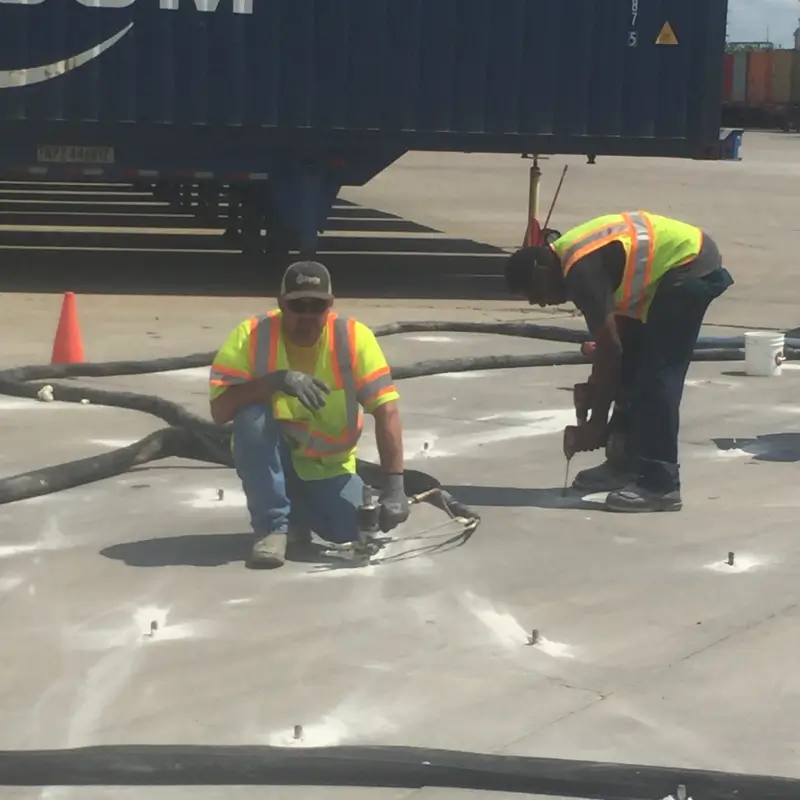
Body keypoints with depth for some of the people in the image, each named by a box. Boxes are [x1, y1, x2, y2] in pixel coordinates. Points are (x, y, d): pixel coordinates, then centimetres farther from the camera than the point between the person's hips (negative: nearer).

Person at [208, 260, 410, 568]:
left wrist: (394, 485, -29)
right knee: (251, 416, -32)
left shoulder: (354, 337, -15)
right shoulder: (251, 335, -17)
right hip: (273, 461, -1)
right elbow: (219, 411, -23)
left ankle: (303, 511, 13)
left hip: (330, 469, 1)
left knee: (358, 531, -21)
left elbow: (386, 410, -19)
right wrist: (274, 380, -38)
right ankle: (274, 526, -18)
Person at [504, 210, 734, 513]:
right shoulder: (568, 257, 8)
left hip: (692, 268, -11)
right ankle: (625, 462, 23)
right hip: (680, 268, 11)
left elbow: (609, 348, -20)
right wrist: (597, 386, 21)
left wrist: (597, 422, -14)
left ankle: (660, 484, -13)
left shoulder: (581, 271, -22)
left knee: (657, 375, -13)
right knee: (633, 367, 14)